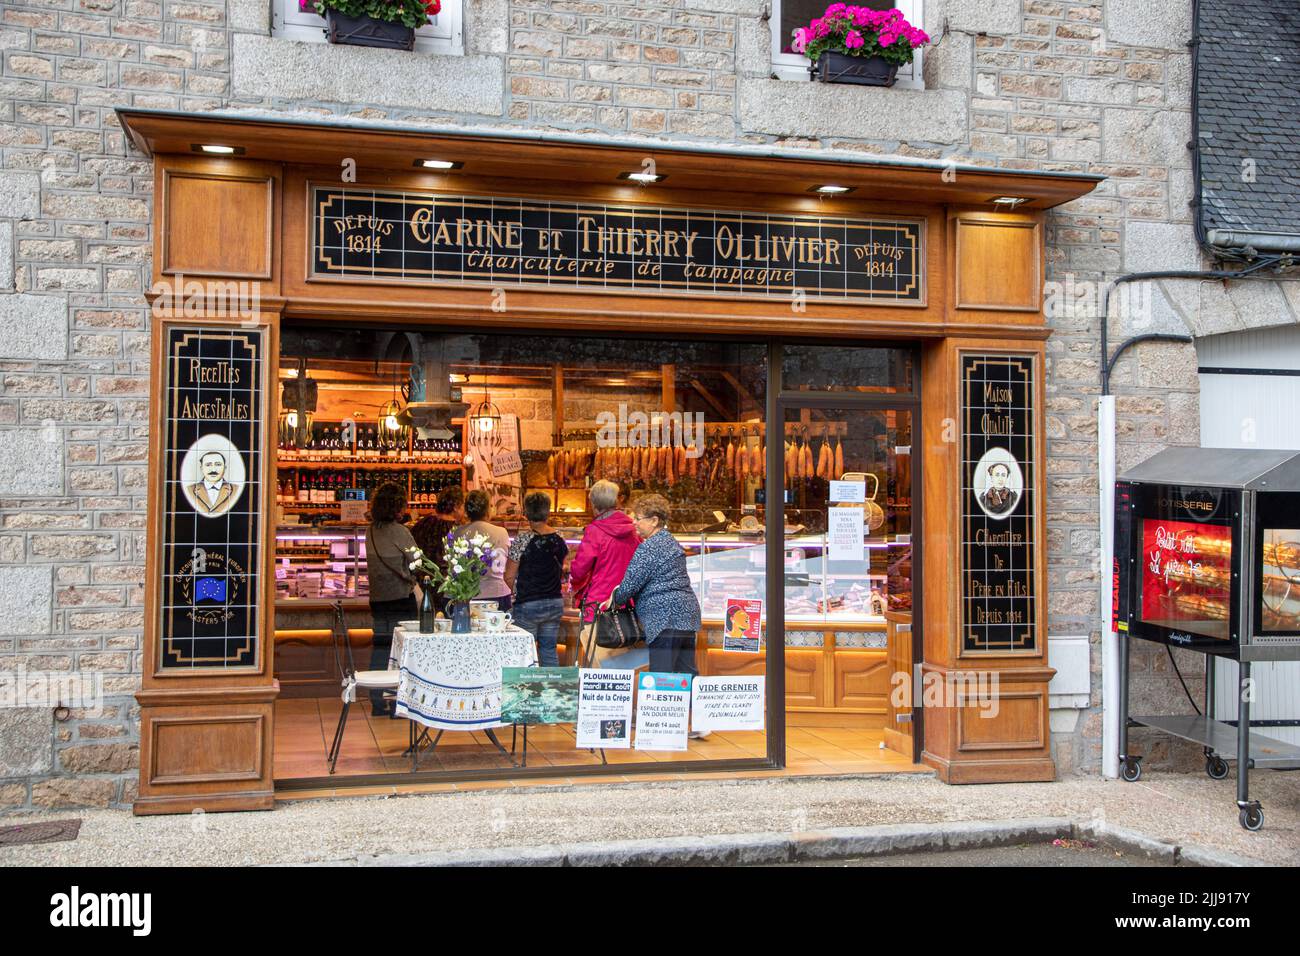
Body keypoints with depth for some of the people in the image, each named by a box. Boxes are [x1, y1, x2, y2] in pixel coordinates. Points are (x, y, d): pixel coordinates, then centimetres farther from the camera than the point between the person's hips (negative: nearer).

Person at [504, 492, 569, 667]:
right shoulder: (559, 539, 3)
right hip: (555, 603, 5)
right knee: (549, 650, 13)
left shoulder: (522, 539, -13)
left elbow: (509, 577, -10)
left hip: (528, 605, -5)